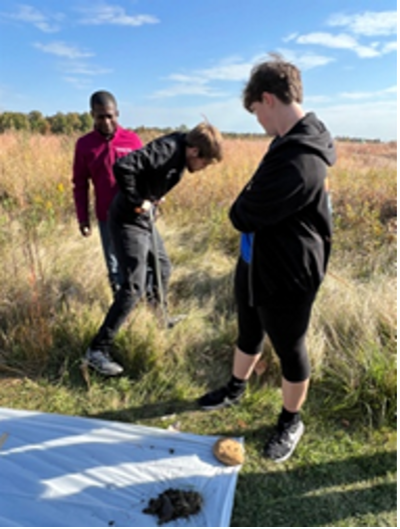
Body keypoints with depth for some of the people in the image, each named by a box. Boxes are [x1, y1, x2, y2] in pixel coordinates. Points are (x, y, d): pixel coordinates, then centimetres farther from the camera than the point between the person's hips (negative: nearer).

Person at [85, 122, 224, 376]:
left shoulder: (180, 153, 5)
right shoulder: (167, 148, -24)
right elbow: (122, 167, -34)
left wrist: (154, 198, 7)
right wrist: (136, 201, -23)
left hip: (145, 219, 10)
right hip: (129, 220, -10)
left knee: (164, 269, 21)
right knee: (134, 287, -12)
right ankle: (97, 350, -4)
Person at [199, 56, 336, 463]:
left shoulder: (301, 161, -30)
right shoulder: (290, 142, 4)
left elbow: (242, 216, -25)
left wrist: (244, 205, -6)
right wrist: (251, 206, -7)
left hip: (286, 277, -9)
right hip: (255, 264, 9)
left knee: (290, 351, 13)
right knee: (249, 334, 26)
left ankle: (291, 422, 38)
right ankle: (236, 389, 52)